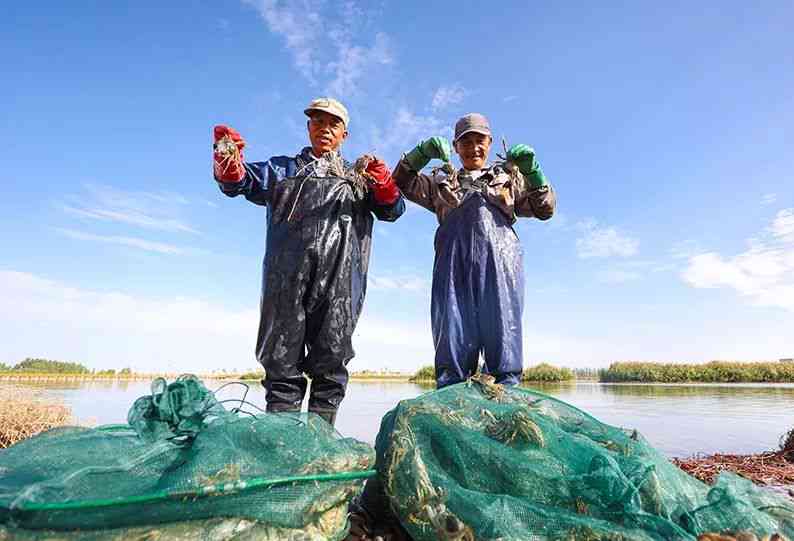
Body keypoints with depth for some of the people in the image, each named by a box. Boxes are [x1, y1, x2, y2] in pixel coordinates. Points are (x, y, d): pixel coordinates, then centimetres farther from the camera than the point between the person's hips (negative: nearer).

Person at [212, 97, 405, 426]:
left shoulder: (357, 176, 27)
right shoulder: (284, 168, 25)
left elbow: (393, 210, 14)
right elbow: (241, 182, 8)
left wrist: (381, 181, -7)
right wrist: (228, 160, -15)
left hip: (340, 280, 1)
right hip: (287, 277, 0)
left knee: (331, 361, 0)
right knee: (283, 359, -2)